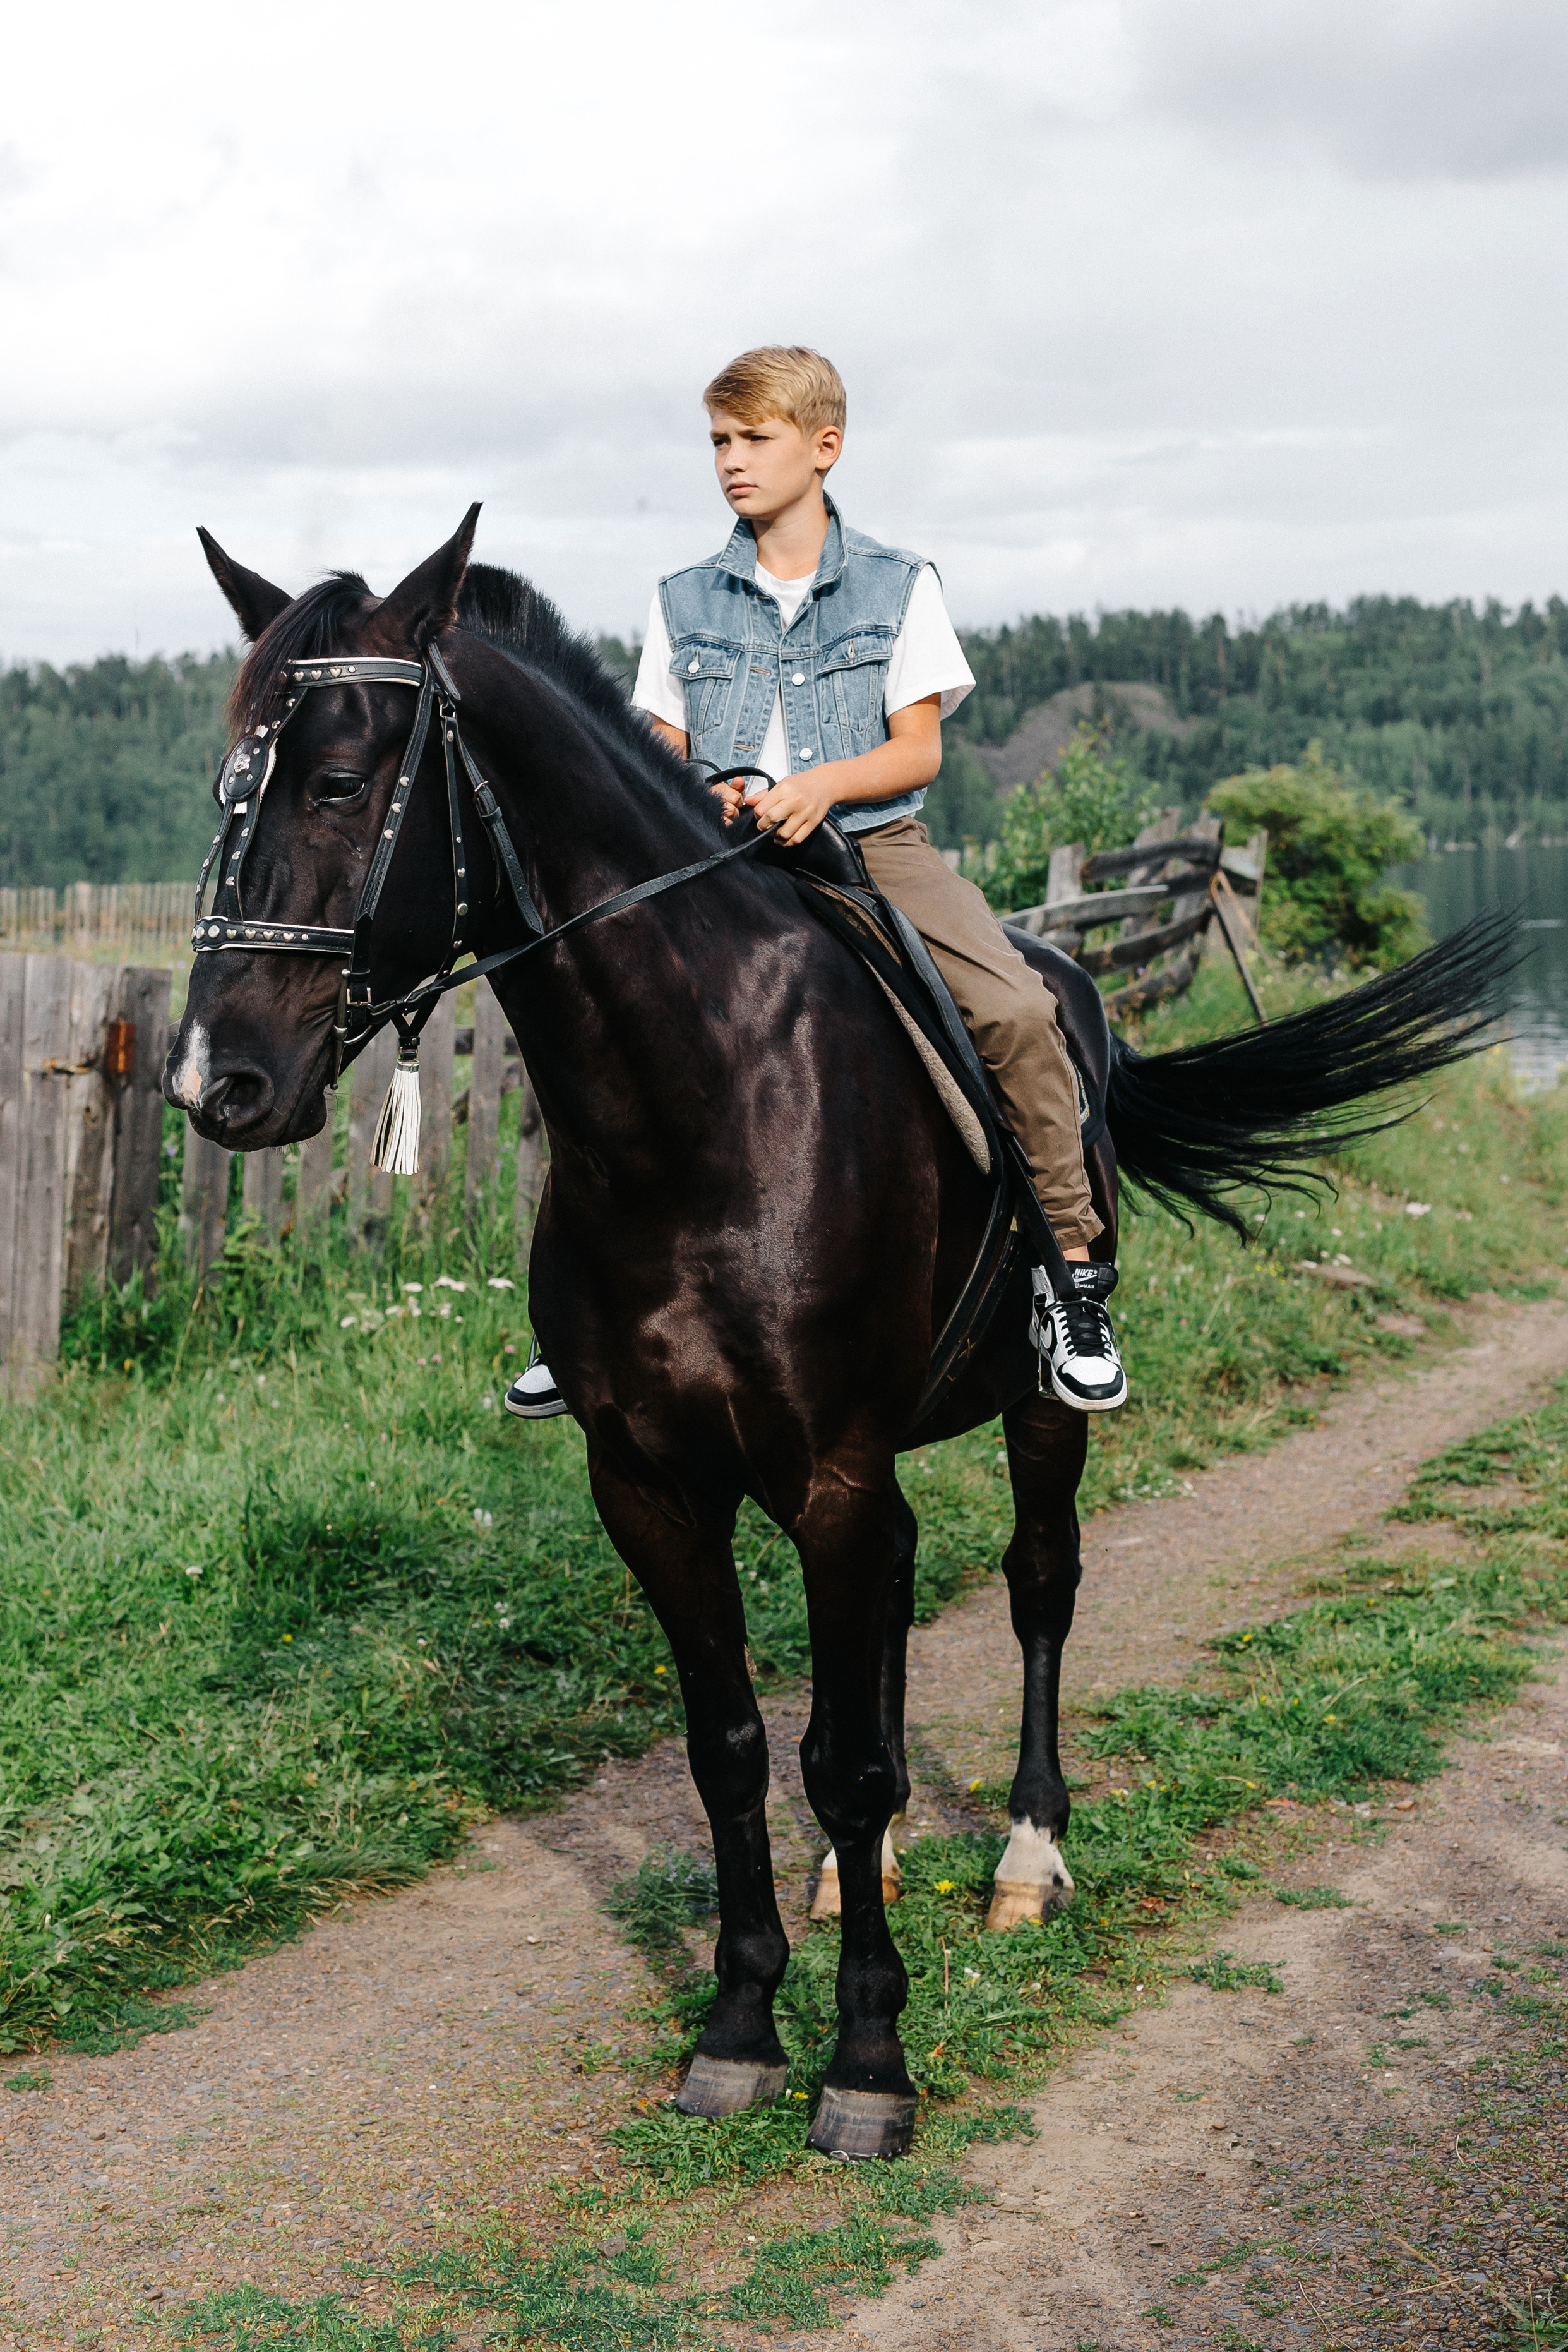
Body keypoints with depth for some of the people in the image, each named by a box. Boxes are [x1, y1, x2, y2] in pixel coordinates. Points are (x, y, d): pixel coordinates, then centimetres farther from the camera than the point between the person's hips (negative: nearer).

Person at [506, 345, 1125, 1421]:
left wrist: (821, 783, -19)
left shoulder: (900, 586, 6)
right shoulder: (684, 602, 12)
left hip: (877, 844, -2)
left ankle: (1073, 1267, -13)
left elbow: (918, 748, 0)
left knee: (1018, 1011, -26)